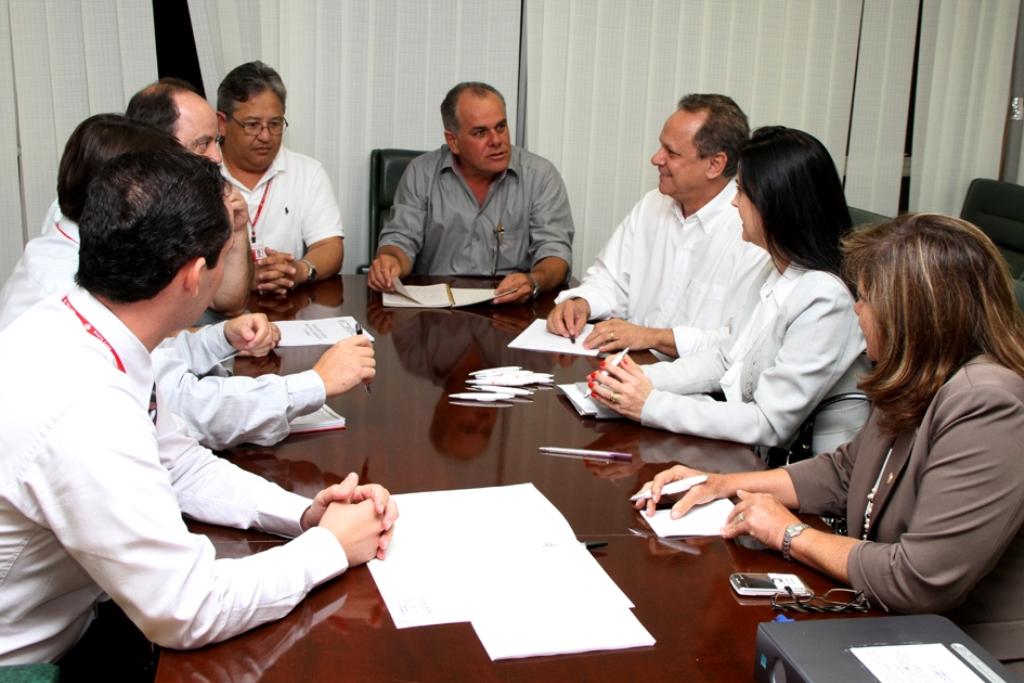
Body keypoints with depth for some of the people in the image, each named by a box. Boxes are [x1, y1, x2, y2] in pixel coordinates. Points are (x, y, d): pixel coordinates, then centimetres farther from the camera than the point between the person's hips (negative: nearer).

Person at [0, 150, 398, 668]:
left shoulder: (66, 323, -6)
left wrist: (304, 514, -7)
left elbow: (181, 466, 6)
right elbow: (189, 614, -25)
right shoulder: (85, 414, -32)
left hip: (64, 623, 7)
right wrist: (331, 546, -14)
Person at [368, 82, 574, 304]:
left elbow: (555, 250, -4)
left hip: (513, 311, 1)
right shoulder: (421, 173, 6)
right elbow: (401, 238, 6)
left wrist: (534, 282, -28)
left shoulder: (541, 176, 2)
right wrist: (390, 263, -20)